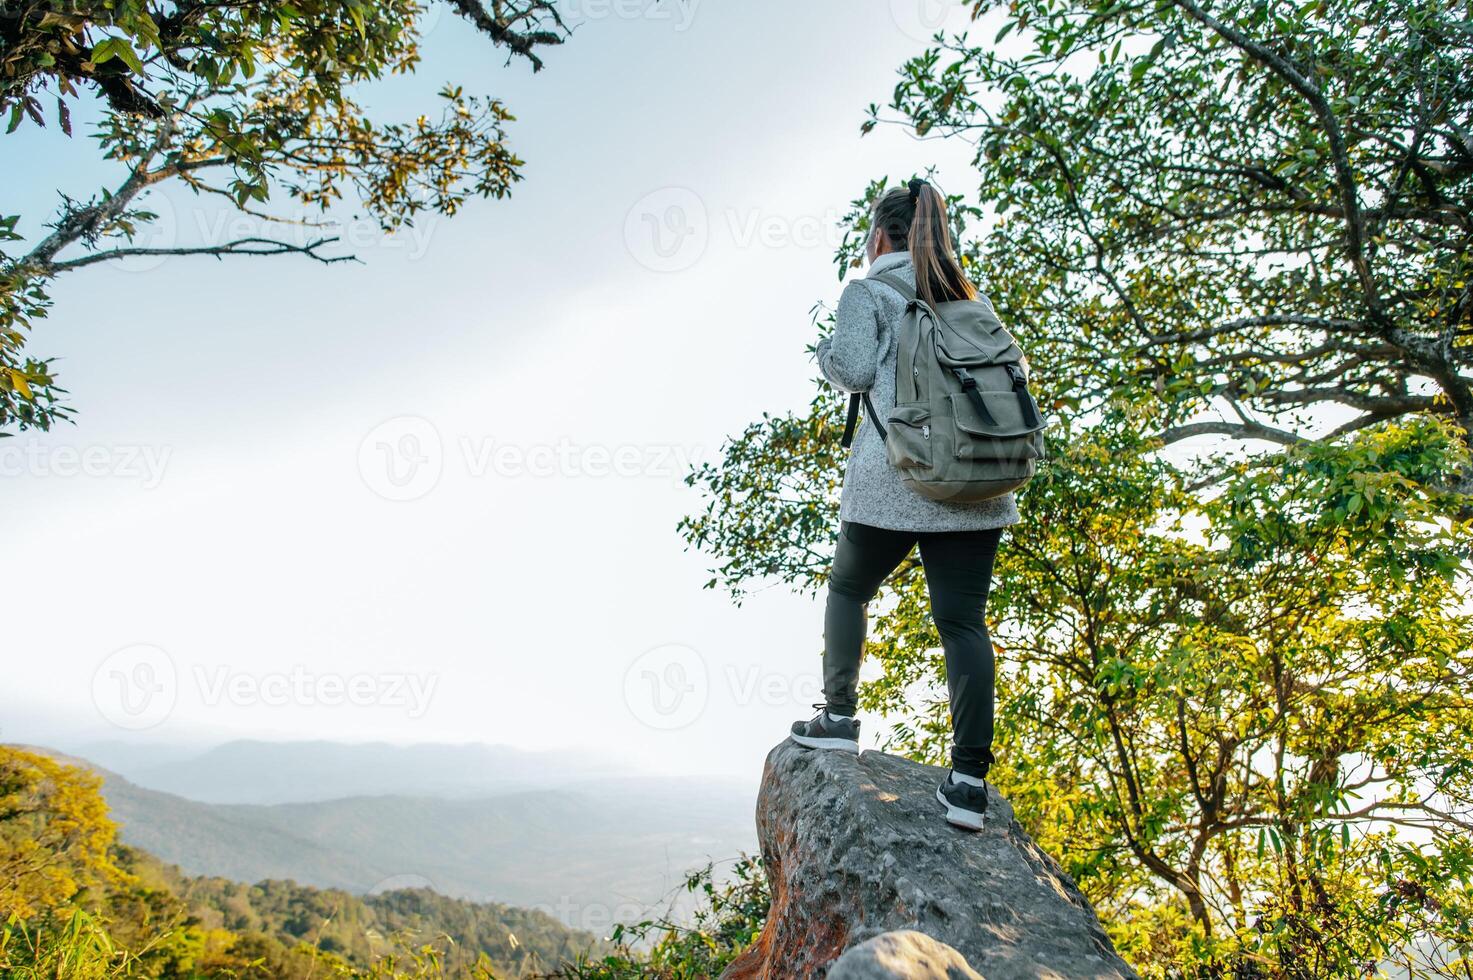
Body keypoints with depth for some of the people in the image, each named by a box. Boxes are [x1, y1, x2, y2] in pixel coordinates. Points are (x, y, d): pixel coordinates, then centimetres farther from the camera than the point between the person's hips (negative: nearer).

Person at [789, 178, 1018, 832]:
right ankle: (969, 778, -1)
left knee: (848, 588, 19)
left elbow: (854, 369, -7)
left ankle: (838, 715, 14)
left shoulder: (867, 292, 4)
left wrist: (824, 350, 12)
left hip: (894, 478, -4)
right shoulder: (971, 299, 20)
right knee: (962, 620, 2)